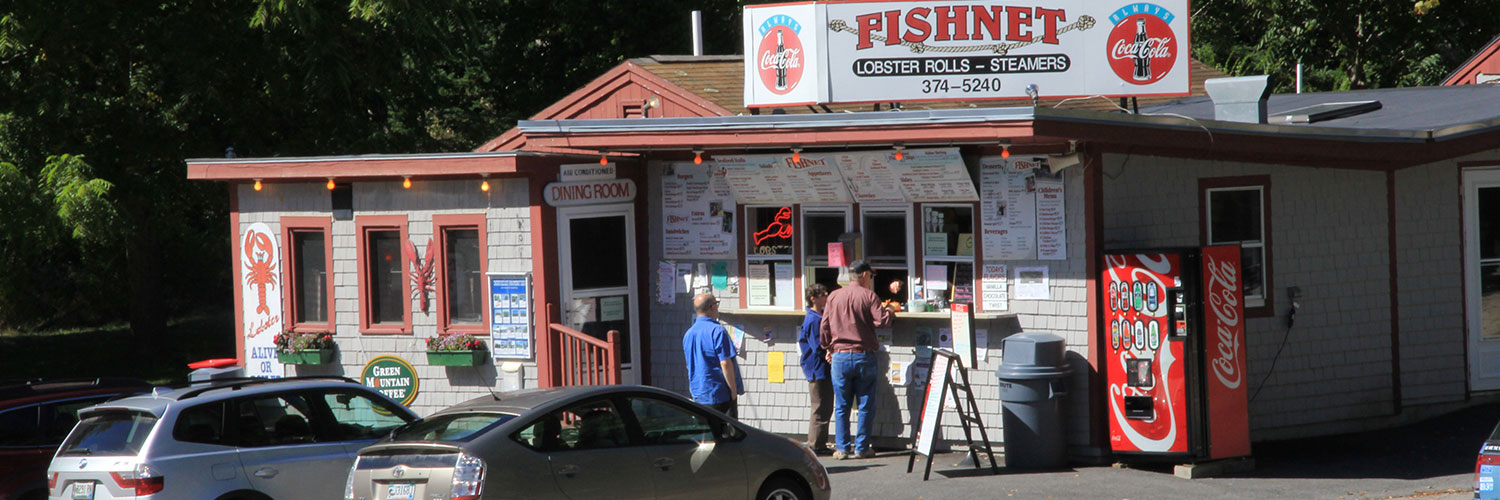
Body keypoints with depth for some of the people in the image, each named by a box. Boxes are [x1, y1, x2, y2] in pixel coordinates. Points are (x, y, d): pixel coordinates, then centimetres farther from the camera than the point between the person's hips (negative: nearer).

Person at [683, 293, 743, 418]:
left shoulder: (688, 334, 11)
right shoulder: (717, 331, -15)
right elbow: (725, 363, -20)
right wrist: (734, 390, -12)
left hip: (698, 396, 7)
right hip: (720, 393, -7)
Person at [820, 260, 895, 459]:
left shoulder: (834, 296, 5)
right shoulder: (869, 296, -5)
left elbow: (824, 327, 8)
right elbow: (882, 321, -12)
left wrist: (829, 348, 21)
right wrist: (889, 312, 9)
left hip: (840, 356, 2)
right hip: (864, 357, -2)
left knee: (841, 406, 8)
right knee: (866, 406, 6)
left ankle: (842, 448, 6)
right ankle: (861, 448, 6)